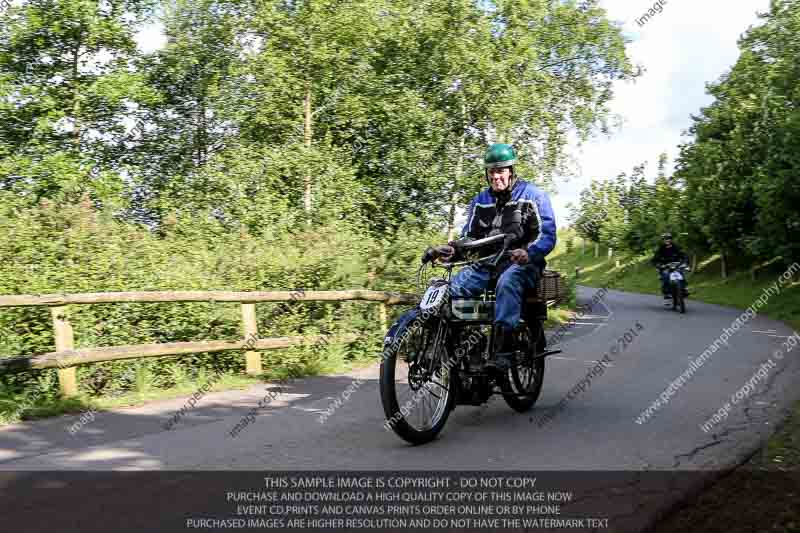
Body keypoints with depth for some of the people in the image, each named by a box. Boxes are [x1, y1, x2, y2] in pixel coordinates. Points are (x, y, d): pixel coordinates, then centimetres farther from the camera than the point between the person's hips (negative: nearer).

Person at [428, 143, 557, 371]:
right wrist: (453, 248, -7)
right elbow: (470, 235, 16)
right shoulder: (480, 200, 17)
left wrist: (529, 252, -27)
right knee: (452, 288, -23)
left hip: (521, 263, -5)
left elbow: (547, 234, -6)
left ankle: (504, 351, -47)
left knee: (507, 283, -40)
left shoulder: (533, 195, 2)